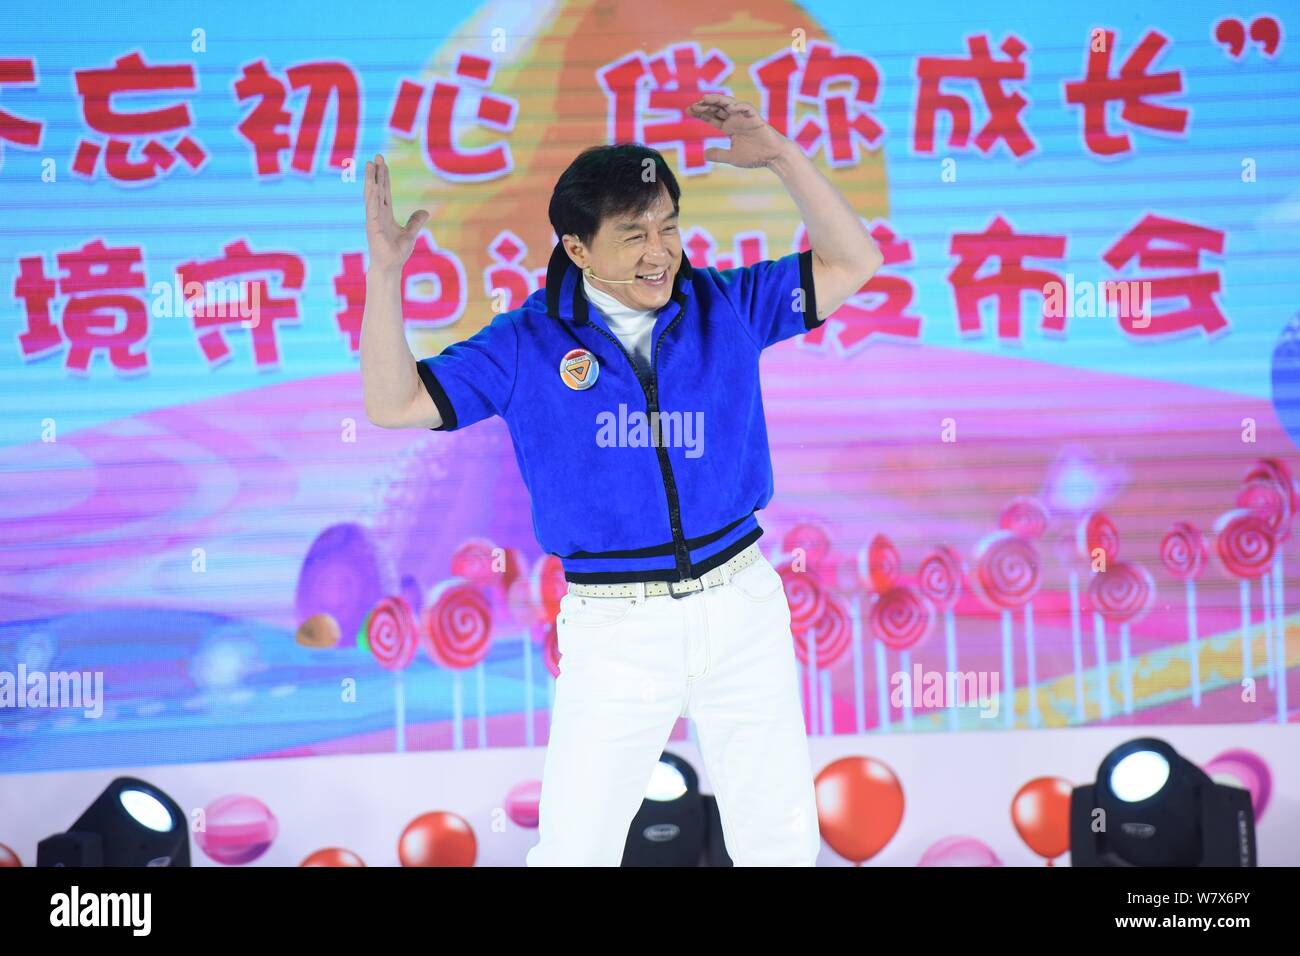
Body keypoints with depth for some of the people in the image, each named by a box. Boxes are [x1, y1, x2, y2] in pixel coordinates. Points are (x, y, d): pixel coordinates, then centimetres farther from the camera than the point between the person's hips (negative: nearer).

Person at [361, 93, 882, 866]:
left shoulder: (725, 306, 2)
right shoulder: (530, 343, -3)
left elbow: (854, 264, 2)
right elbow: (394, 404, -4)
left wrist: (782, 156, -9)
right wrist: (385, 270, -14)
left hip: (741, 603, 2)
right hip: (613, 627, -2)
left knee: (782, 838, 12)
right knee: (574, 848, 3)